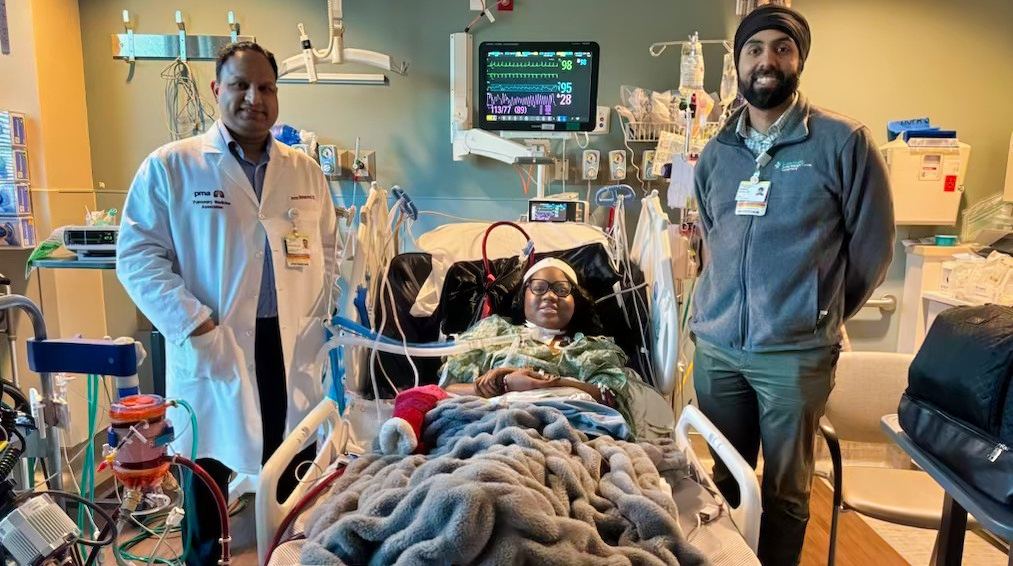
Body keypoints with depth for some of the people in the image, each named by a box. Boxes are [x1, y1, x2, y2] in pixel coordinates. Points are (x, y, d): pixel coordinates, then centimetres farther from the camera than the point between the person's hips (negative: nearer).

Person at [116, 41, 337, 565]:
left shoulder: (306, 171, 8)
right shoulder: (170, 166, -3)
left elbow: (326, 254, 13)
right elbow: (138, 255, -7)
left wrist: (316, 320, 1)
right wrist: (195, 327, -16)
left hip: (292, 347, 3)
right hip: (213, 349, -3)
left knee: (292, 472, 15)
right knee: (210, 469, 13)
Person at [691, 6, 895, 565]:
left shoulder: (843, 142, -6)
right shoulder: (716, 151, 8)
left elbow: (873, 245, -1)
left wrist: (823, 314, 5)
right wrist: (719, 304, 13)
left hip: (796, 350, -4)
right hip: (715, 343, 4)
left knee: (785, 489, 10)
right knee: (724, 478, 18)